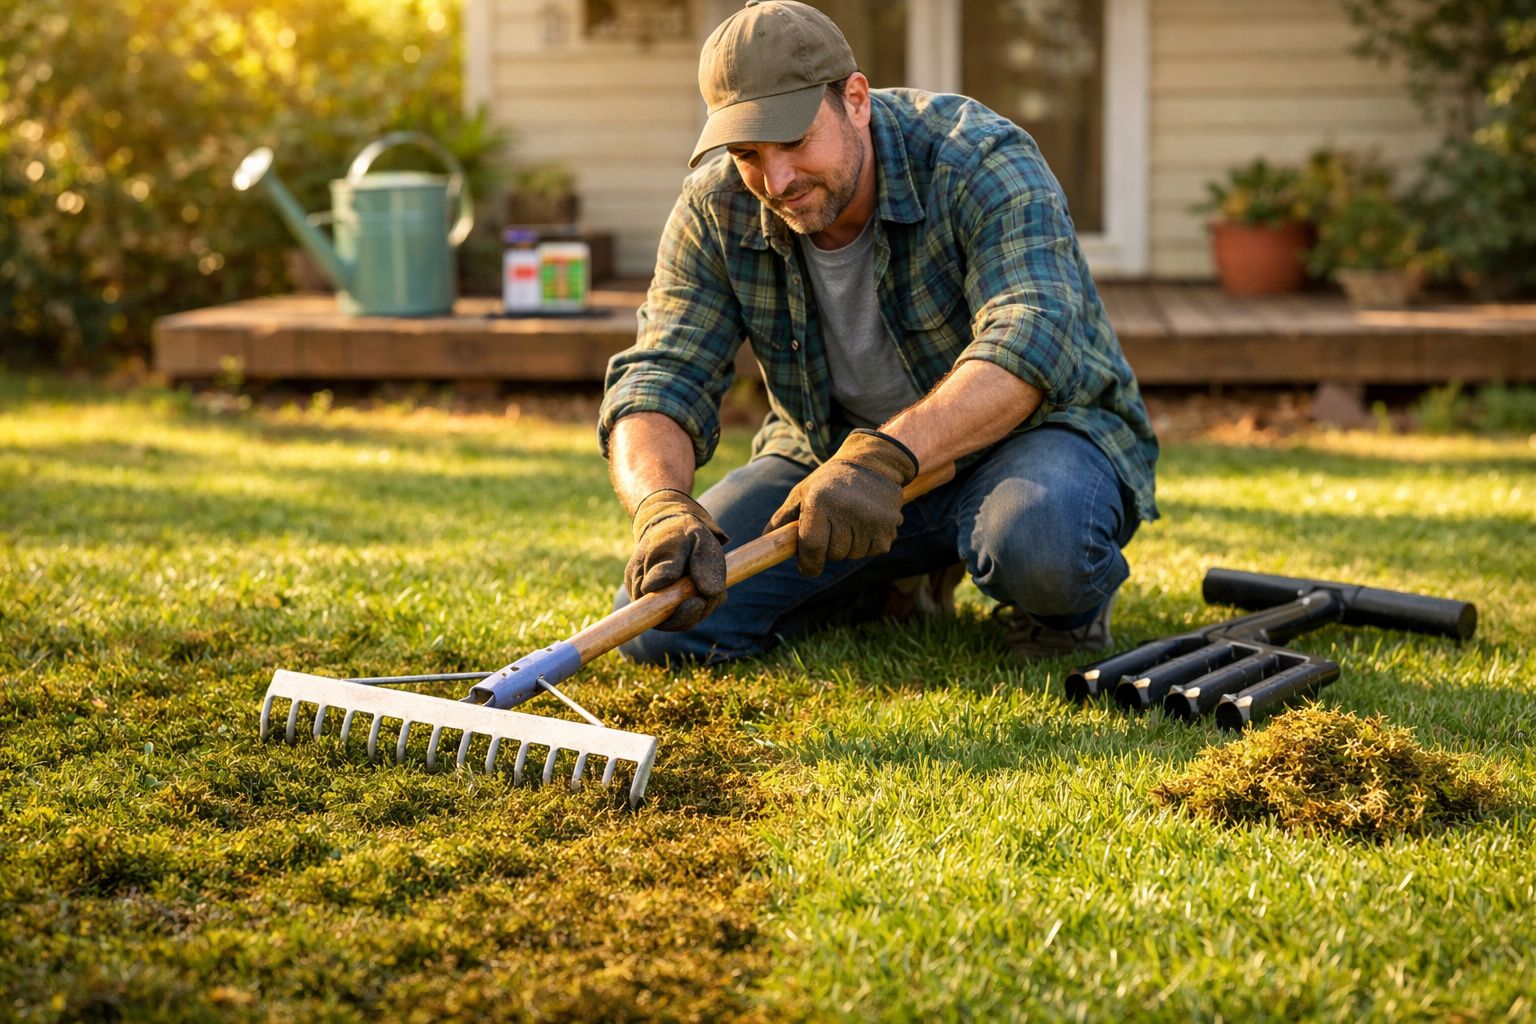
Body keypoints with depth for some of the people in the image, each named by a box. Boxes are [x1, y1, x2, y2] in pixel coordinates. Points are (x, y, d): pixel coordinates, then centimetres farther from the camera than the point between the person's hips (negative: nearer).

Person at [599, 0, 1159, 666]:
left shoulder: (981, 165, -25)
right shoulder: (715, 211, -12)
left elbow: (1027, 344, -39)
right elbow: (659, 382, -18)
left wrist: (885, 456, -55)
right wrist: (662, 507, -41)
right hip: (832, 455, 5)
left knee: (1036, 539, -42)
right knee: (655, 625, -13)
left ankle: (1069, 602, -1)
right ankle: (896, 580, 13)